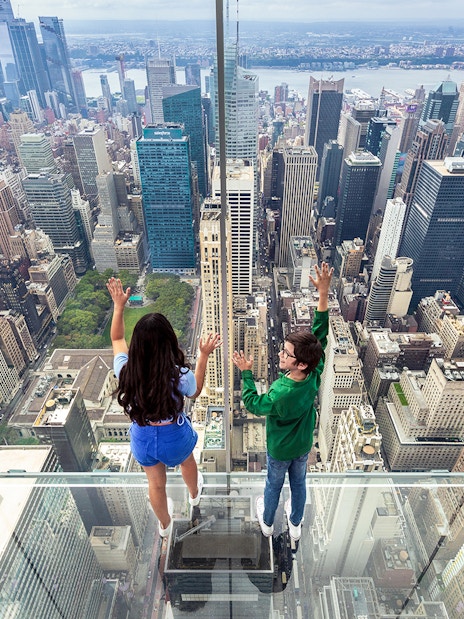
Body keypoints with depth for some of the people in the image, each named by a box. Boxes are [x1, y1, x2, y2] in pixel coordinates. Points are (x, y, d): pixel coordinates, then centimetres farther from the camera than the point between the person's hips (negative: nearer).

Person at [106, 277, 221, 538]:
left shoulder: (126, 370, -26)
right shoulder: (179, 376, -33)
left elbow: (117, 339, -4)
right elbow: (195, 391, -7)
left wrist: (119, 306, 1)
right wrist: (204, 356, -7)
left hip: (143, 437, 2)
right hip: (175, 435, -1)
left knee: (156, 483, 30)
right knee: (187, 461, 35)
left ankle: (165, 524, 60)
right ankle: (194, 494, 69)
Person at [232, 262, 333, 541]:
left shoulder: (281, 395, -43)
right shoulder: (315, 375, -30)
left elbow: (253, 404, -22)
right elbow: (320, 334, -28)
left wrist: (246, 372, -17)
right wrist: (324, 293, -32)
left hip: (279, 449, -4)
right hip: (303, 445, 4)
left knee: (274, 485, 25)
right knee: (299, 484, 28)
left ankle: (267, 522, 54)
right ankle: (295, 524, 55)